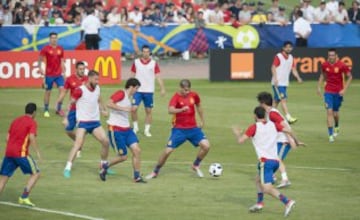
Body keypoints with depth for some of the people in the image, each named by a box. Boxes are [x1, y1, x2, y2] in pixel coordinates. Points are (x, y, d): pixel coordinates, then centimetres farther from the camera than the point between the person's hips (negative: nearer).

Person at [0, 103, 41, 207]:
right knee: (36, 173, 7)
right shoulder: (32, 122, -1)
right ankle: (24, 197, -3)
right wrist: (37, 151, -10)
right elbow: (32, 138, -16)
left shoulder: (16, 120, 19)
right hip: (21, 153, -6)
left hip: (8, 152, 6)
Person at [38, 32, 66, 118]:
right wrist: (40, 68, -16)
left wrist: (64, 71, 11)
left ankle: (59, 109, 3)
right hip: (49, 74, -3)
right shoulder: (46, 49, -6)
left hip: (59, 74, 3)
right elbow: (40, 59, -2)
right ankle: (46, 110, 16)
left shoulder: (60, 49, 5)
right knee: (48, 92, 5)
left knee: (62, 89, -9)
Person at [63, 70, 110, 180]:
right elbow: (70, 103, -7)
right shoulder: (80, 90, -13)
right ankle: (68, 168, -16)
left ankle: (104, 165, 14)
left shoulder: (97, 88, 6)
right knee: (77, 144, -18)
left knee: (105, 141, -5)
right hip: (83, 122, -6)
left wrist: (103, 110, 13)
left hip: (95, 121, 6)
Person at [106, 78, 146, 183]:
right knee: (123, 157, -4)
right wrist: (124, 108, -28)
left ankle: (137, 177, 3)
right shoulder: (121, 93, -12)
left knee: (136, 150, -5)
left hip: (126, 129, 9)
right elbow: (109, 104, -26)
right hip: (115, 130, -9)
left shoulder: (128, 98, 15)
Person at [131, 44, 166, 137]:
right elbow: (132, 76, 9)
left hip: (149, 91, 0)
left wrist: (162, 89, -11)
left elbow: (158, 77, -2)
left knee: (148, 111, 4)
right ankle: (135, 127, 6)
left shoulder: (154, 63, 0)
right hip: (138, 90, 0)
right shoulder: (136, 62, 2)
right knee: (134, 108, -12)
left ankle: (147, 130, 13)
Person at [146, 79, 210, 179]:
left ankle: (196, 165, 14)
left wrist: (202, 120, 24)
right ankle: (155, 172, 11)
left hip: (193, 128, 4)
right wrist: (182, 109, -53)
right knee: (168, 151, -9)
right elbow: (170, 110, -36)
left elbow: (198, 106, 20)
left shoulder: (194, 95, -2)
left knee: (206, 146, -12)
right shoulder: (176, 97, -17)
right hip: (179, 129, -4)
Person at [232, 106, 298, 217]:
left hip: (265, 161, -7)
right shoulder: (273, 125, 11)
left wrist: (236, 132, 15)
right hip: (275, 160, 7)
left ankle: (287, 202, -29)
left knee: (267, 188, -13)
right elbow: (288, 131, 12)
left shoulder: (254, 127, -3)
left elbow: (240, 140, -7)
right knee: (258, 180, 28)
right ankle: (259, 203, 24)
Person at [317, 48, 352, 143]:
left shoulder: (342, 65, -13)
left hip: (338, 92, -1)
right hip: (328, 91, 1)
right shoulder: (324, 65, -5)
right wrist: (319, 87, 8)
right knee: (329, 112, -11)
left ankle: (337, 127, 43)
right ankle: (331, 134, -9)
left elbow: (349, 77, -4)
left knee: (335, 113, 9)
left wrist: (344, 89, -11)